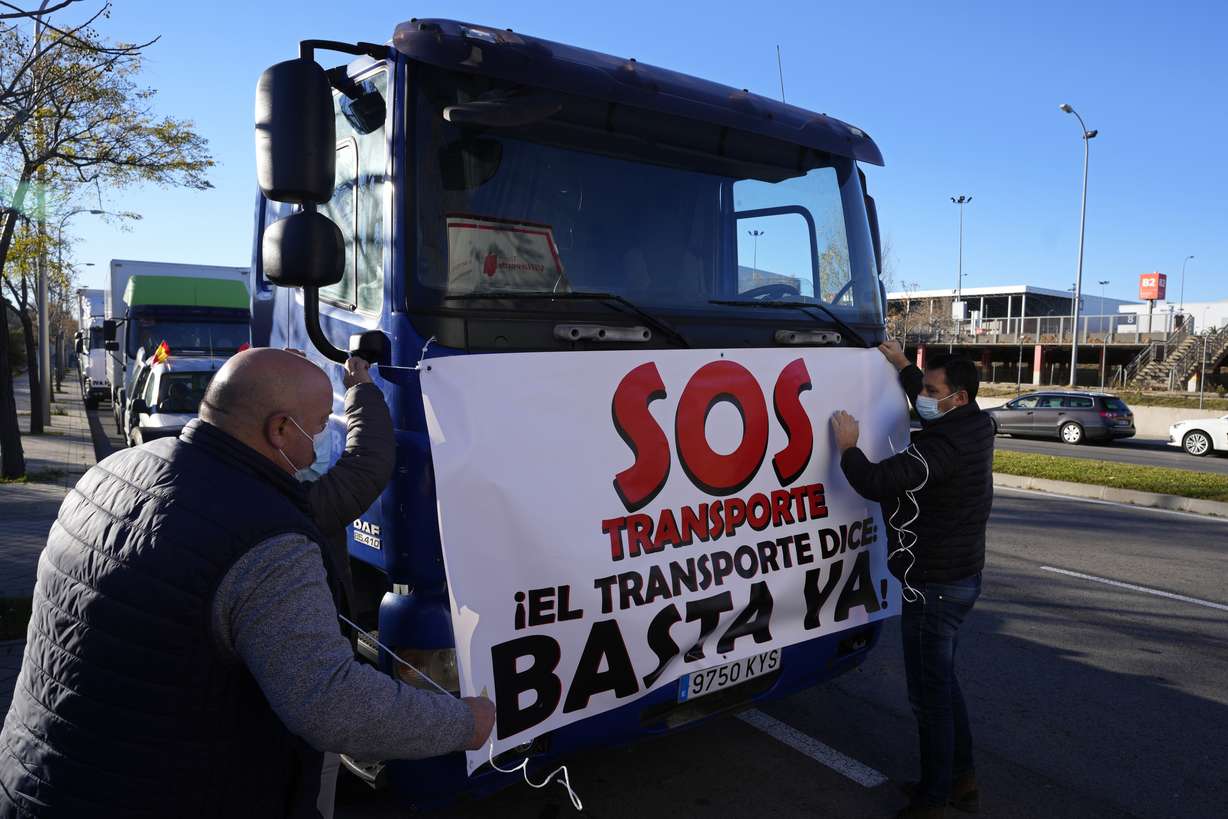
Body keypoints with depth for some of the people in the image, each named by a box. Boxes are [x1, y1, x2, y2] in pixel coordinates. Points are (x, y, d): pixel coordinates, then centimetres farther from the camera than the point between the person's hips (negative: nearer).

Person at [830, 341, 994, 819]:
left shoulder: (942, 444, -26)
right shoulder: (974, 426, 4)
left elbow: (876, 483, -31)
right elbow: (925, 402, 26)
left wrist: (847, 447, -15)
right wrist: (903, 366, 31)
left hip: (934, 587, -10)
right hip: (961, 576, 10)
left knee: (929, 693, 3)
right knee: (942, 680, 22)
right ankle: (961, 779, 35)